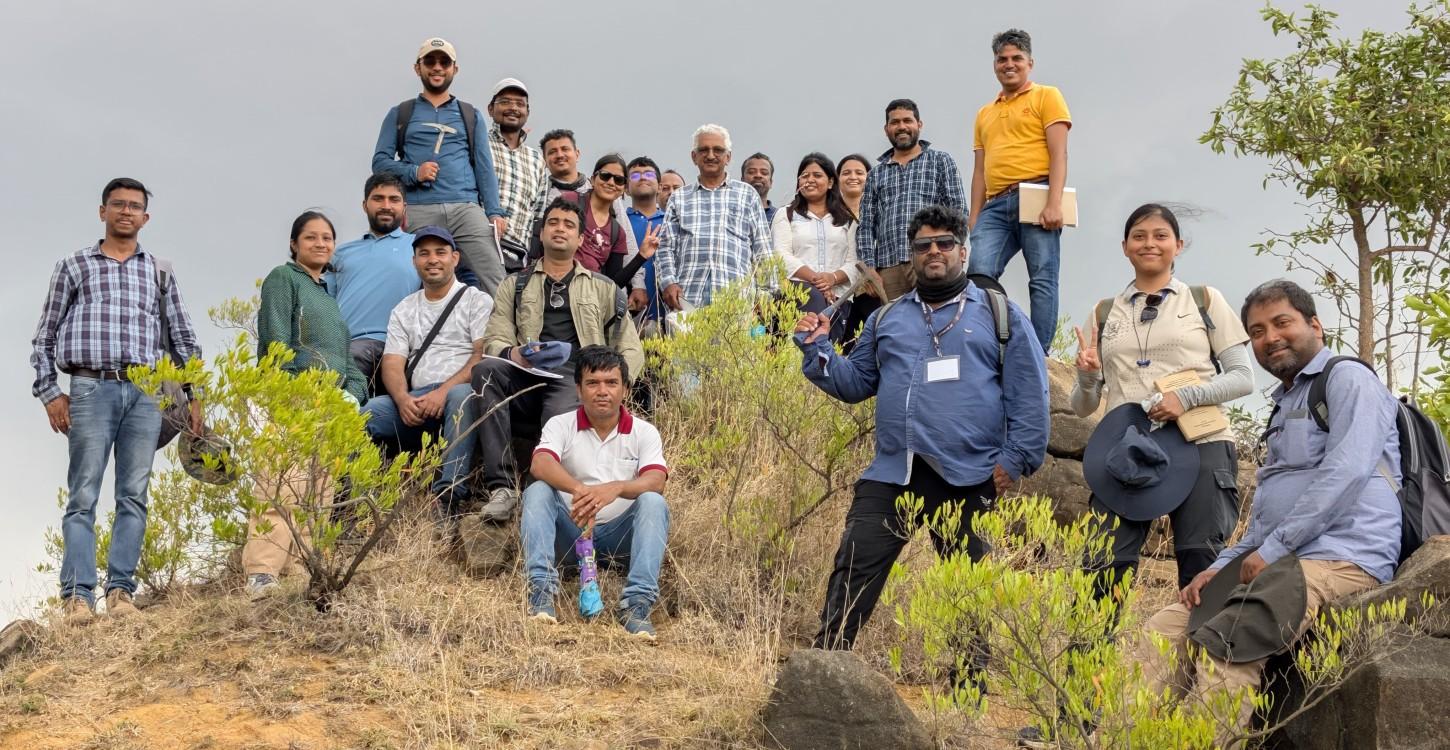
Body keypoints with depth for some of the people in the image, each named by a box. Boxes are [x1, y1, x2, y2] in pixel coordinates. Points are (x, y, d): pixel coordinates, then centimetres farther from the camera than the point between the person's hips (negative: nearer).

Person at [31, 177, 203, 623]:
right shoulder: (73, 266, 12)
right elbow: (45, 336, 10)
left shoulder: (159, 272, 17)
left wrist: (195, 394, 11)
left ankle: (121, 589, -1)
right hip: (91, 389, -2)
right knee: (83, 495, -7)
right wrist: (49, 393, 1)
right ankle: (78, 595, -10)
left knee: (134, 495, -2)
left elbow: (183, 337, 18)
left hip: (146, 394, 2)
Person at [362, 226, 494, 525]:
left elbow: (484, 356, -4)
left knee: (461, 395, -40)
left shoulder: (477, 301, 10)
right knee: (370, 410, -26)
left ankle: (449, 497, -48)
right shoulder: (404, 310, 23)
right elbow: (392, 363, 11)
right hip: (416, 402, 4)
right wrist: (403, 399, -12)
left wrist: (443, 391, -19)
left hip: (459, 391, -3)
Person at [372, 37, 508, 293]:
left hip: (465, 208, 0)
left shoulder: (470, 115, 21)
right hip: (418, 212, 0)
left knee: (493, 278, -16)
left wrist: (495, 213, 1)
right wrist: (413, 173, -9)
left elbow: (484, 167, 13)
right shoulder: (400, 114, 18)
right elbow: (380, 161, 10)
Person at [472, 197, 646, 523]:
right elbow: (494, 342, 12)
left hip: (575, 382, -2)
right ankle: (501, 487, -37)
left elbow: (631, 351, 18)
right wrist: (515, 355, -14)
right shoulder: (514, 286, 24)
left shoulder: (604, 289, 24)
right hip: (526, 380, 2)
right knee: (486, 369, -33)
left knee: (559, 417, -39)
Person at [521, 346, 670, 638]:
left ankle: (637, 602, -40)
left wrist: (616, 488, -39)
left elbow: (655, 482, -16)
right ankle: (541, 589, -37)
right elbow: (540, 465, -20)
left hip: (620, 536, 0)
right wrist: (578, 489, -42)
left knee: (653, 502, -27)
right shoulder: (561, 425, 2)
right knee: (537, 491, -24)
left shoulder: (644, 432, 3)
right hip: (570, 533, 0)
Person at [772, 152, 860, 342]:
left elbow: (853, 262, 10)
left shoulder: (846, 219, 21)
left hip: (837, 293, 3)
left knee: (834, 346, -13)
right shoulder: (786, 215, 16)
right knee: (814, 298, -37)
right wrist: (813, 278, -14)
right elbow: (782, 255, 1)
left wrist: (833, 278, -12)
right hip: (798, 287, -3)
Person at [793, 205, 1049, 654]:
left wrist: (1016, 458, -6)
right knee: (853, 570, -5)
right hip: (891, 474, 2)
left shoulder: (999, 315, 8)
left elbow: (1028, 393, 2)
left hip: (967, 479, -2)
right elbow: (856, 382, 22)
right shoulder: (887, 320, 19)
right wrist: (818, 350, 7)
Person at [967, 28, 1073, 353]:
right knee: (979, 275, -12)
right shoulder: (985, 114, 25)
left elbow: (1059, 154, -3)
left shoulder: (1046, 97, 8)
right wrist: (973, 219, 12)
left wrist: (1054, 203, -15)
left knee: (1042, 279, -7)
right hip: (996, 205, 5)